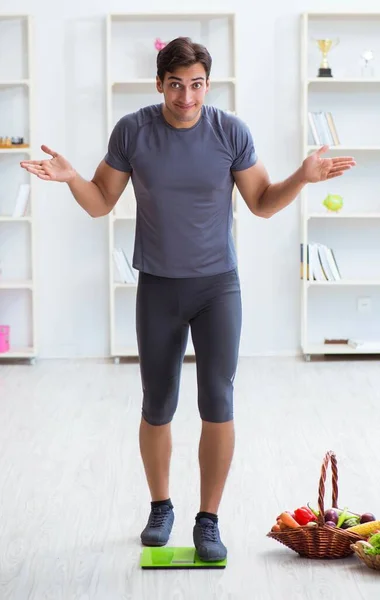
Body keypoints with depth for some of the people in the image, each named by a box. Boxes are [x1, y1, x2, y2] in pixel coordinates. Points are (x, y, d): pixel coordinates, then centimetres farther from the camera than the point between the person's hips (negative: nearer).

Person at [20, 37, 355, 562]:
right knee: (157, 408, 9)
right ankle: (160, 507, 30)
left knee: (218, 404, -5)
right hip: (158, 287, 1)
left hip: (218, 284, -1)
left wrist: (303, 177, -15)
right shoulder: (132, 131, -6)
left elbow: (262, 203, 2)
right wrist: (70, 178, -18)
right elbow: (101, 203, 1)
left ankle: (208, 521, 9)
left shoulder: (231, 132, -6)